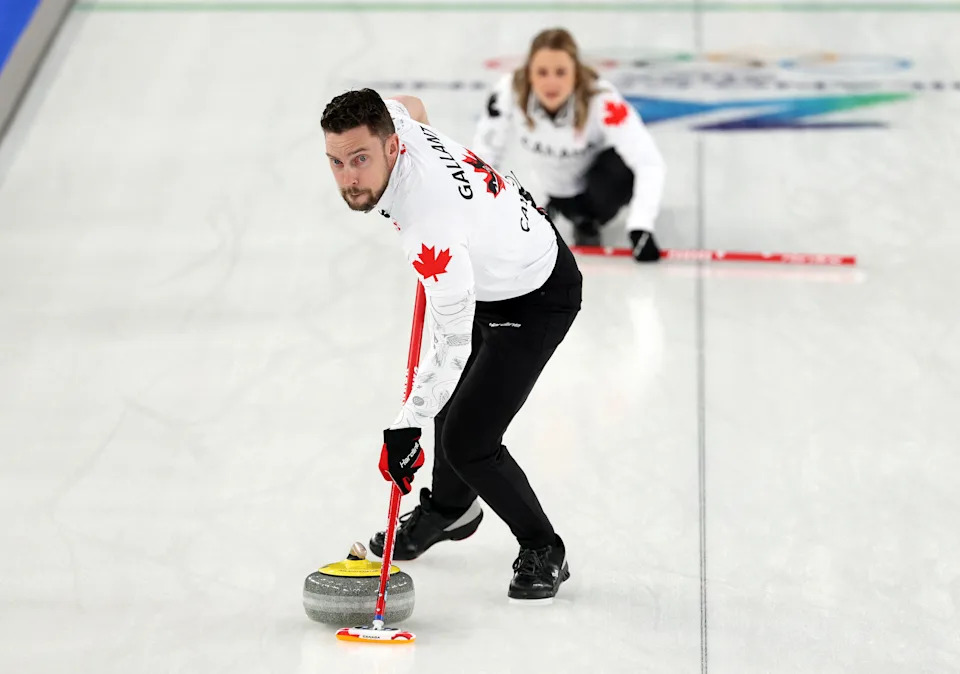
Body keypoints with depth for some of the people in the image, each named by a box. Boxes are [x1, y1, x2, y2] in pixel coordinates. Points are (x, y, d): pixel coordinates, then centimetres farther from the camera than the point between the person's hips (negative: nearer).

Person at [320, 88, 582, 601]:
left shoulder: (432, 226, -42)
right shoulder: (392, 122, -20)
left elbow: (452, 342, -33)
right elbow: (412, 105, 7)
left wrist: (406, 429, -28)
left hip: (536, 299, -9)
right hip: (489, 272, 9)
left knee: (468, 442, -10)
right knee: (450, 400, 25)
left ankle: (543, 552, 13)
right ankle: (449, 510, 51)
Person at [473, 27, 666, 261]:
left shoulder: (601, 100, -36)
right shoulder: (510, 92, -30)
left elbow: (649, 162, -41)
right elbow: (483, 154, -17)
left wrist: (640, 228, -51)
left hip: (606, 180, -5)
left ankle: (589, 220, -1)